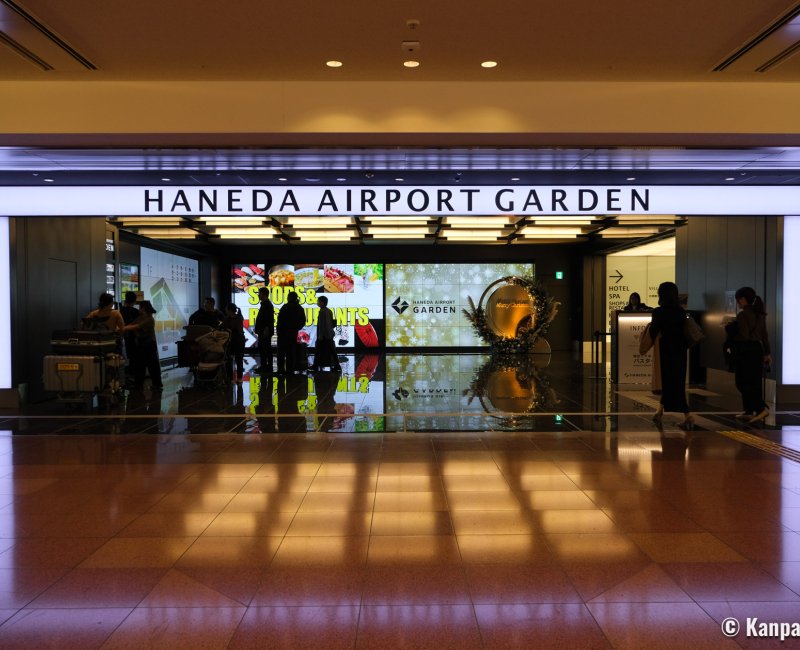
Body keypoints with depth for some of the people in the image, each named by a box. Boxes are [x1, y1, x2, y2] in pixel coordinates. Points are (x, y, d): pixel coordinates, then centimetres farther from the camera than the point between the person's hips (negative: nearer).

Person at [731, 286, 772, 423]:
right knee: (755, 382, 11)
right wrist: (767, 353, 16)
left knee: (743, 383, -3)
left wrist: (732, 332, -4)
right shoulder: (760, 314, 10)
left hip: (745, 351, -8)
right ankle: (749, 411, 17)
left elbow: (744, 336, -19)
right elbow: (764, 335, 13)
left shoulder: (742, 315, -15)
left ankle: (762, 408, -13)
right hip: (758, 350, 8)